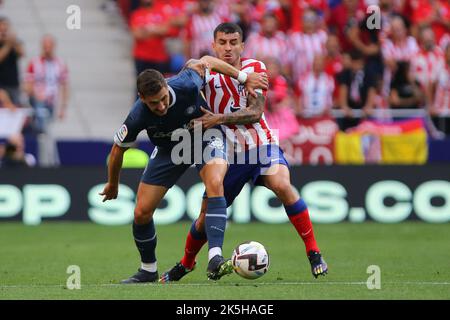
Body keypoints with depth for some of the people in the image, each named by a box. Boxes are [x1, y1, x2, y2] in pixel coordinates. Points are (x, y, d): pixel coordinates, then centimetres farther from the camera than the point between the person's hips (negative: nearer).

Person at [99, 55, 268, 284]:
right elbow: (118, 149, -10)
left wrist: (244, 77, -5)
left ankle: (215, 260, -39)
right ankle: (148, 270, 23)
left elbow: (204, 62, -11)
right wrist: (113, 184, 4)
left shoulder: (185, 86, -34)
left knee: (215, 183, -33)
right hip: (168, 150, 2)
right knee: (141, 213, -4)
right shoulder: (137, 118, -31)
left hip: (206, 138, -2)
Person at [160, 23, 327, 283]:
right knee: (207, 215, 4)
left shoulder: (255, 68, -5)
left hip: (262, 146, -1)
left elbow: (255, 112, -15)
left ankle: (314, 253, -22)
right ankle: (186, 263, 33)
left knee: (282, 185, -29)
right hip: (228, 153, 1)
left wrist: (219, 119, -27)